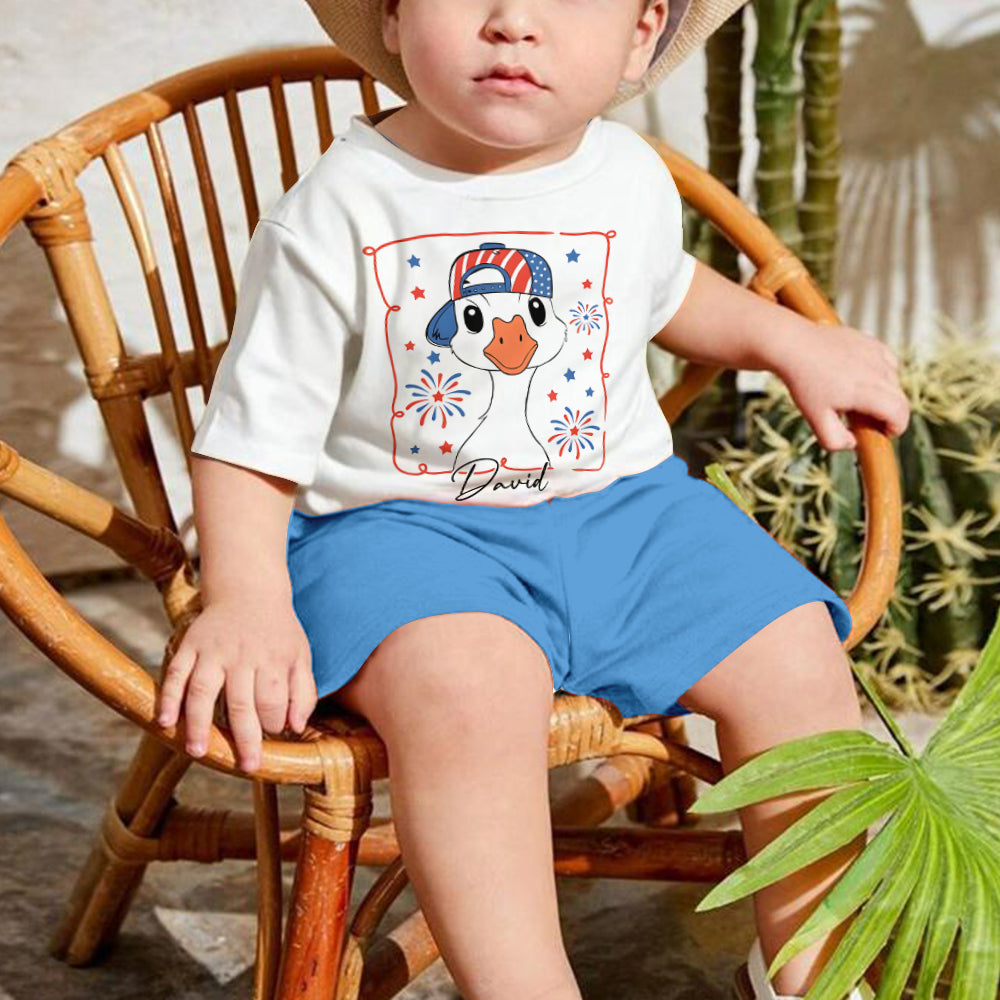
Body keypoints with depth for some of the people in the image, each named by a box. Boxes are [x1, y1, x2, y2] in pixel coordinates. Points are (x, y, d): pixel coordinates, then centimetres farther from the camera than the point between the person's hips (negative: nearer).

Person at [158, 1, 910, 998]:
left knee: (796, 660, -9)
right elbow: (249, 441, -9)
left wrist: (791, 340, 25)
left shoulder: (632, 182, 3)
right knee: (464, 688, -36)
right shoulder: (334, 218, -12)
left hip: (619, 510, 5)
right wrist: (245, 604, -23)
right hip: (402, 529, -5)